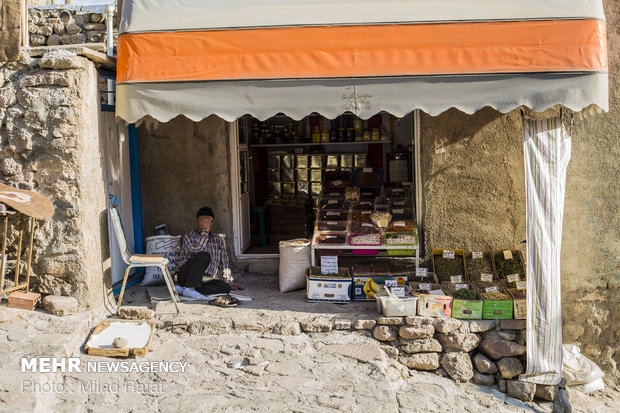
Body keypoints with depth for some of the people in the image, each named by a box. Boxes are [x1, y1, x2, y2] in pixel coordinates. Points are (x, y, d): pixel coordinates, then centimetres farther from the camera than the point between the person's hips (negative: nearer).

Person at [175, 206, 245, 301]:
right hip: (186, 276, -5)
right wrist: (205, 230, -18)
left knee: (225, 288, -26)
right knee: (204, 256, -30)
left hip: (205, 280, 5)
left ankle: (184, 290, -29)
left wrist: (229, 283, 9)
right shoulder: (189, 236, -2)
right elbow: (197, 249, -23)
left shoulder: (218, 239, 13)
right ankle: (189, 288, -30)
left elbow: (224, 261, 14)